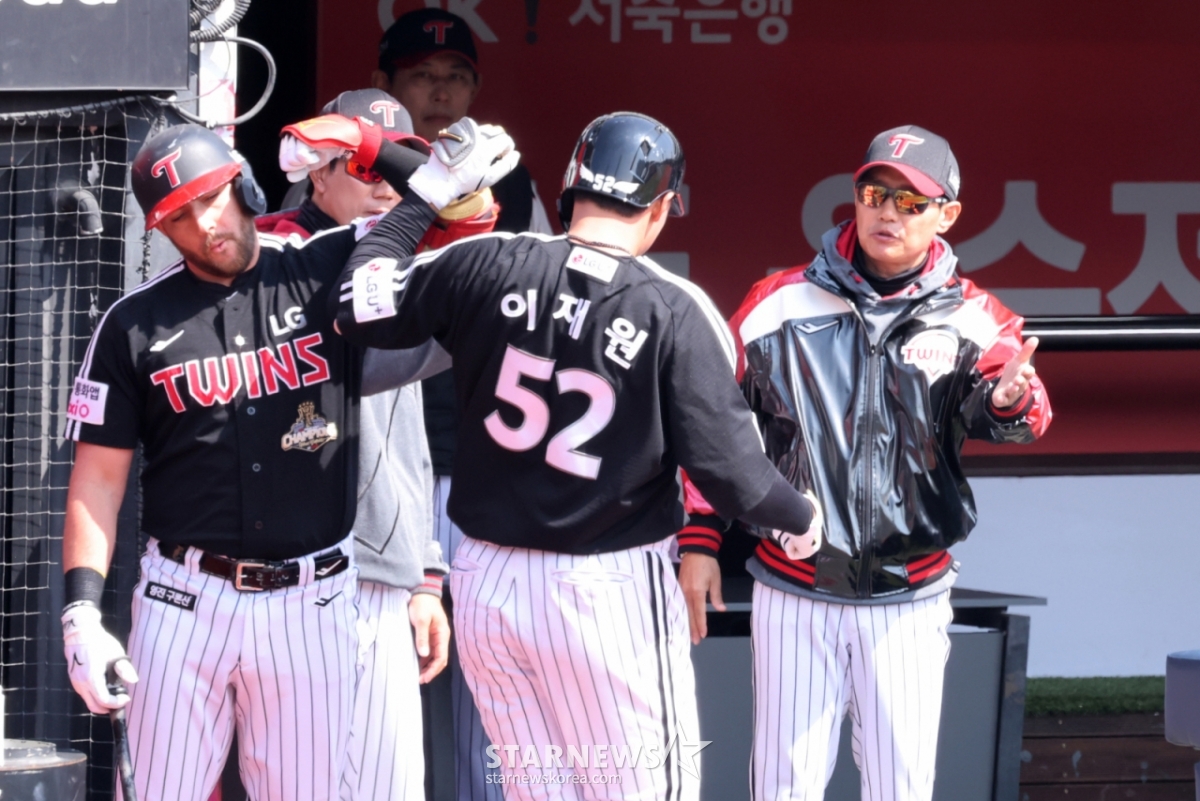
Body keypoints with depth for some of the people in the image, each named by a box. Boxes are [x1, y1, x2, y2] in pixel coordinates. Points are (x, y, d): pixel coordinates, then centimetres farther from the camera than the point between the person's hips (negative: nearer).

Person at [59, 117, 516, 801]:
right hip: (185, 604, 0)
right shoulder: (136, 324, 4)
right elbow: (98, 479, 3)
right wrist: (83, 610, -7)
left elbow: (461, 196, 5)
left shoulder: (330, 271, 3)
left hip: (310, 609, 0)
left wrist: (366, 144, -6)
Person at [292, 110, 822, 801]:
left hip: (485, 586, 4)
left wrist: (418, 197, 18)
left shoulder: (487, 267, -5)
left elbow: (358, 305, 7)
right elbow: (730, 473, -12)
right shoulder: (677, 313, -12)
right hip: (608, 590, -4)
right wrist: (802, 514, 9)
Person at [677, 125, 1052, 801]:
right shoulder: (779, 306, -2)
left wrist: (1009, 400, -42)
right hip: (795, 593, 0)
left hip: (908, 600, 0)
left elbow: (1028, 414, -19)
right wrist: (700, 542, 0)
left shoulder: (972, 321, -3)